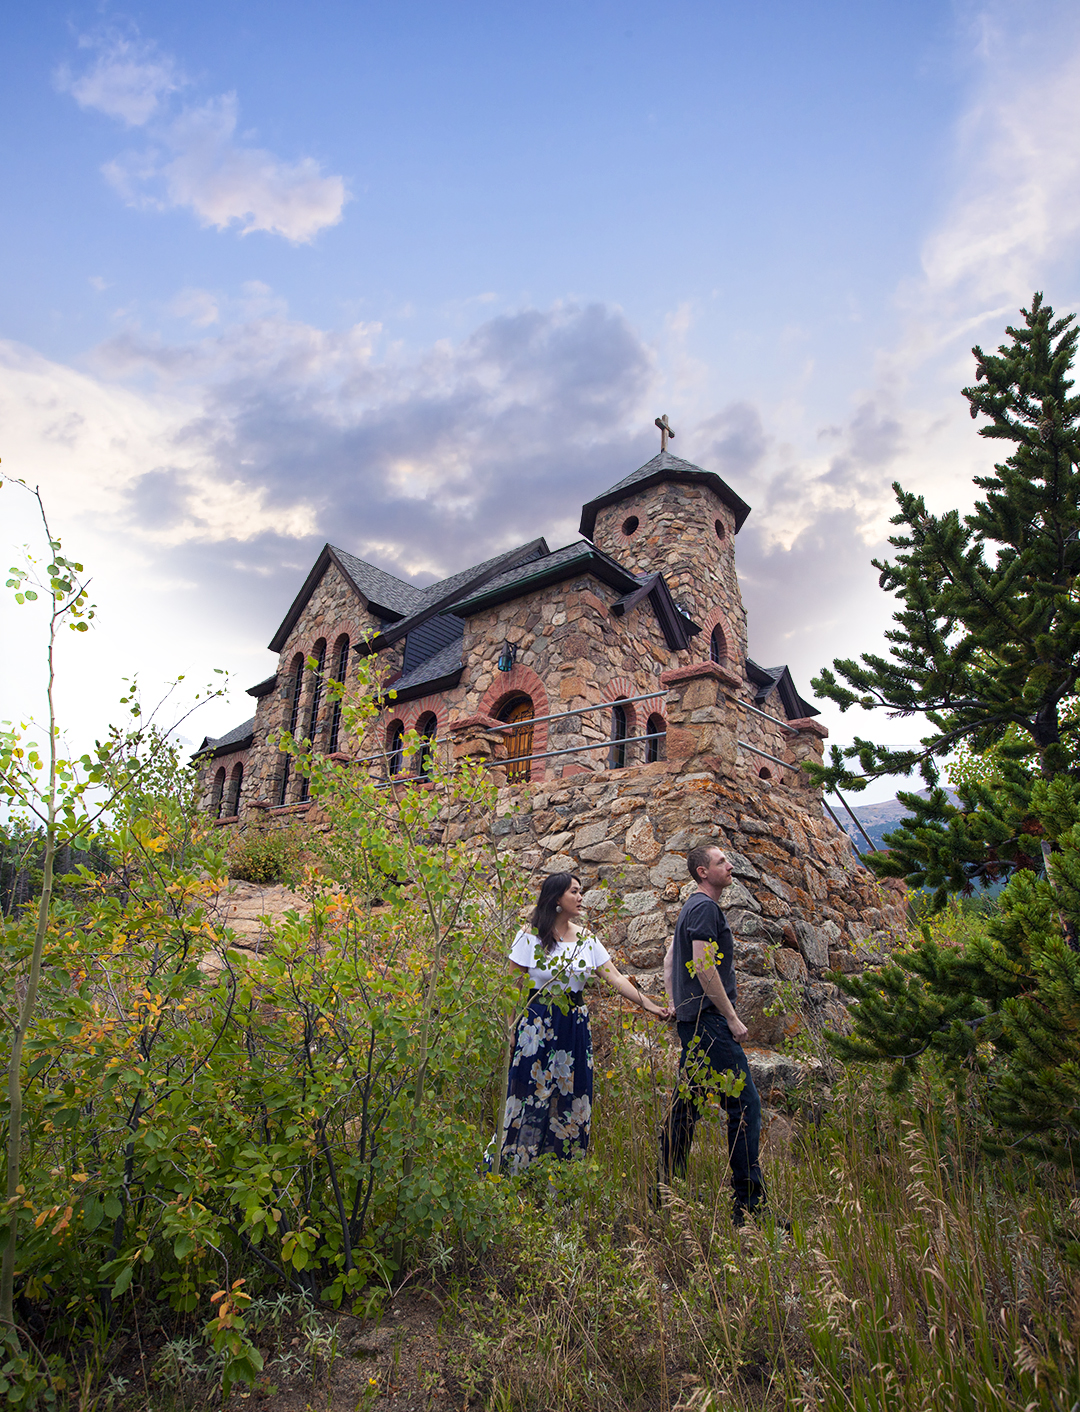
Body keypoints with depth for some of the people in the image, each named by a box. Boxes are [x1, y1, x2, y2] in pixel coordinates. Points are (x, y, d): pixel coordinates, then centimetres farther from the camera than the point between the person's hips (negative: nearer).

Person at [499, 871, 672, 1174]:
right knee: (532, 1096, -2)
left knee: (572, 1098, 6)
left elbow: (616, 977, 3)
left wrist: (649, 1005, -7)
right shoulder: (530, 937, -6)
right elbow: (513, 986, -4)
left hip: (575, 1026, 4)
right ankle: (516, 1170, 17)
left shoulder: (586, 938, 5)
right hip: (538, 1025, -4)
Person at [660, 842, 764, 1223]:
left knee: (685, 1104, 12)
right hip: (709, 1020, -10)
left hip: (691, 1020, 10)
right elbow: (703, 965, -20)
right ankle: (749, 1200, -3)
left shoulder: (692, 907, 20)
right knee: (744, 1102, -7)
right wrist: (732, 1018, -15)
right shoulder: (706, 907, -11)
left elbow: (669, 961, 25)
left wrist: (674, 1004, 20)